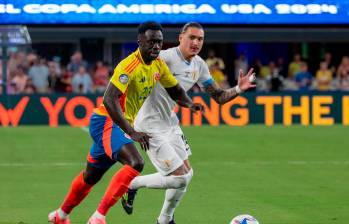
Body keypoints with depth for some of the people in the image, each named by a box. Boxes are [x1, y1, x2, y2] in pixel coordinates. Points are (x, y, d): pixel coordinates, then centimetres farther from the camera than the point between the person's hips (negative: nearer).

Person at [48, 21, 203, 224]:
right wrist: (132, 132, -35)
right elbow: (109, 100, -32)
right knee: (135, 163, -29)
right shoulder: (130, 65, -24)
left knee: (91, 176, 22)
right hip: (107, 122, -9)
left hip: (122, 125, 9)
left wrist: (189, 103, -6)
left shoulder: (158, 65, 2)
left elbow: (176, 90, 16)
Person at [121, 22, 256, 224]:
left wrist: (238, 89, -7)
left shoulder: (199, 65, 4)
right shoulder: (165, 58, -22)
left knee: (187, 173, 15)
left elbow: (219, 96, 11)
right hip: (151, 126, -9)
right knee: (180, 178, -12)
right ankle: (133, 184, 9)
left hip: (170, 124, 9)